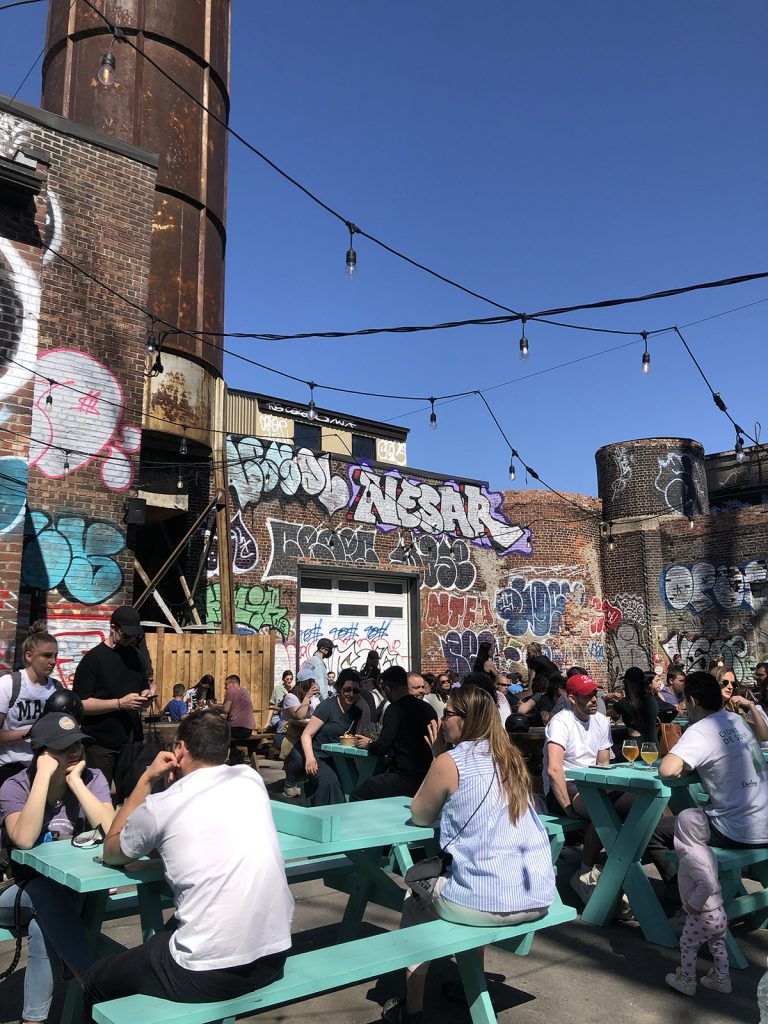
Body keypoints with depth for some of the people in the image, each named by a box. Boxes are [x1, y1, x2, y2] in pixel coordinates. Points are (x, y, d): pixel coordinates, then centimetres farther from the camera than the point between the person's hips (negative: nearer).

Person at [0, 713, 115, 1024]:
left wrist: (74, 780, -24)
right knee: (47, 894, -33)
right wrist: (44, 776, -32)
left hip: (77, 888, 1)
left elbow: (110, 829, -26)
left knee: (42, 928, -30)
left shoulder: (92, 778, -8)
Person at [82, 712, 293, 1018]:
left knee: (95, 982, 21)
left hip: (208, 974, -5)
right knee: (159, 941, 34)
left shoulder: (160, 806, -7)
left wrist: (147, 779, 14)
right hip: (274, 956, 6)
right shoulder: (250, 779, 4)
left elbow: (111, 853, 15)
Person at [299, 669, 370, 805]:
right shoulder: (328, 706, -8)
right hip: (319, 758, -5)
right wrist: (310, 758, -24)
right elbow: (306, 735, -9)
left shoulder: (358, 711, 8)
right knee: (329, 781, -33)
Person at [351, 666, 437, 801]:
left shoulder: (396, 709, -13)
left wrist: (368, 744, 9)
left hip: (405, 778, -8)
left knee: (356, 796, 3)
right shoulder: (428, 708, 9)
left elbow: (382, 748, -13)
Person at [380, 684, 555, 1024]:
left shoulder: (451, 762, -9)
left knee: (415, 899, 23)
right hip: (538, 898, 6)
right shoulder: (510, 758, 9)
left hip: (486, 903, -6)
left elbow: (420, 816, 5)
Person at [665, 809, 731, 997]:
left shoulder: (691, 856, -27)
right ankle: (721, 979, 42)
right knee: (718, 946, 26)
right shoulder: (706, 850, 1)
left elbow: (707, 884, -36)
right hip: (719, 913, 8)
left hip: (702, 917, -8)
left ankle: (686, 982, 28)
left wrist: (693, 904, -25)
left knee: (688, 946, 14)